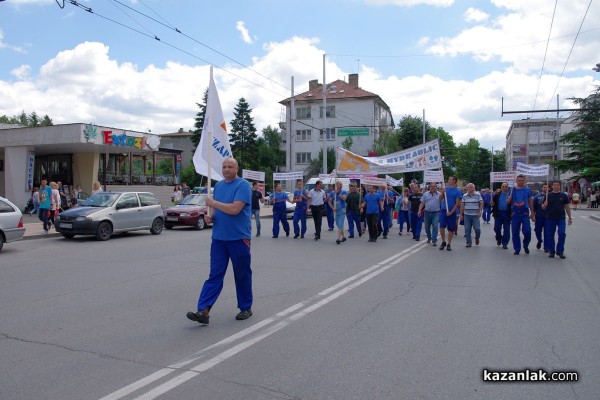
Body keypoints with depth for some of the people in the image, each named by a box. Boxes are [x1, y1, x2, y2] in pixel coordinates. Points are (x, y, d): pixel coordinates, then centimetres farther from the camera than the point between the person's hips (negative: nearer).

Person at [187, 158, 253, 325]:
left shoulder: (243, 185, -9)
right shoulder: (218, 186, 12)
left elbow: (234, 209, -20)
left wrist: (213, 202, -10)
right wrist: (210, 216, 0)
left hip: (238, 238, -5)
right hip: (219, 238, 5)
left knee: (242, 275, 7)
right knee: (214, 275, 1)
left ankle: (246, 308, 23)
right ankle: (203, 311, -3)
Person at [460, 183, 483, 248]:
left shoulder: (478, 195, 0)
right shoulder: (464, 196, 7)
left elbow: (481, 204, 0)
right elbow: (462, 205, 9)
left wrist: (480, 212, -10)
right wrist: (461, 214, 7)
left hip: (475, 215, -2)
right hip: (466, 215, 2)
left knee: (477, 228, -8)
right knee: (467, 230, 1)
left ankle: (477, 238, 23)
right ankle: (469, 243, 11)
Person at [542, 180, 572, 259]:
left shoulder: (563, 195, 6)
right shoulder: (548, 195, 4)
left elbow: (567, 207, 11)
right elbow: (543, 207, 4)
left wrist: (570, 218, 9)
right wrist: (545, 204, -20)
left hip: (561, 218, 0)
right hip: (550, 219, 0)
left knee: (562, 234, -10)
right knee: (550, 235, 3)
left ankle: (560, 251, 3)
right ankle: (552, 251, 16)